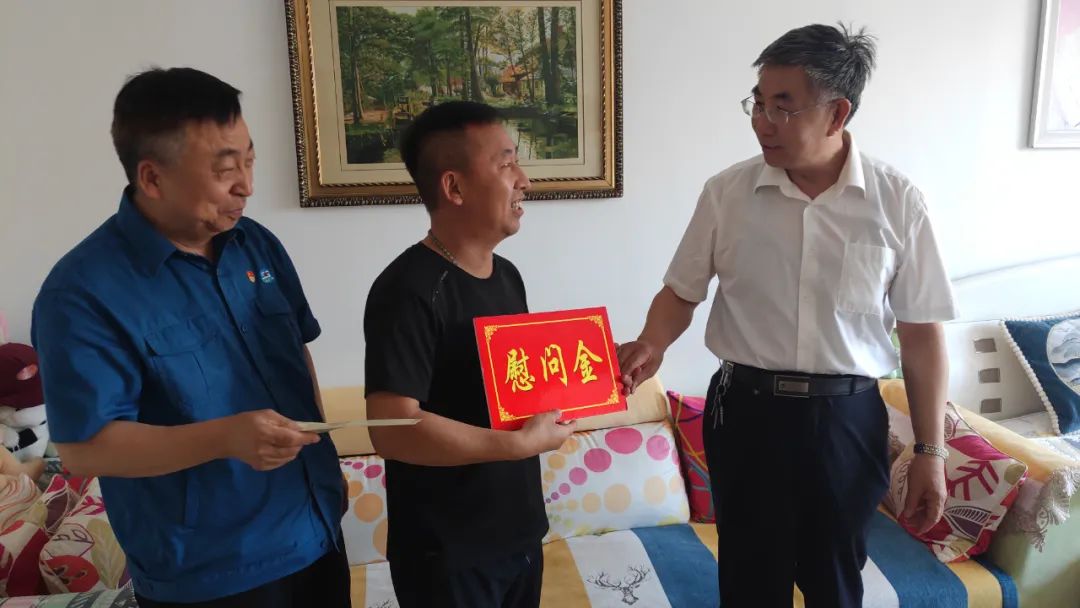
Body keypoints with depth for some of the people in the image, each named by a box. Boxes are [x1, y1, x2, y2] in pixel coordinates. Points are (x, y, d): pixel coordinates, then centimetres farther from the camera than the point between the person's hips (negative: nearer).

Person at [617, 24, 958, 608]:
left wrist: (930, 451, 0)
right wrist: (651, 346, -18)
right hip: (746, 413, 0)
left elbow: (921, 332, -1)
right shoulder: (726, 192, -5)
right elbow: (682, 291, 3)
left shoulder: (897, 200, -6)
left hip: (848, 418, 0)